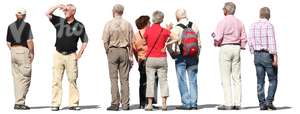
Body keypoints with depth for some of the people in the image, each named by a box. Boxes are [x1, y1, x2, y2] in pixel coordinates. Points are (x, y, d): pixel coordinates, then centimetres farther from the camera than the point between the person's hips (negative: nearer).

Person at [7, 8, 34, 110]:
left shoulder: (10, 26, 9)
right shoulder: (26, 25, -5)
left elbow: (8, 42, 9)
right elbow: (29, 41, -11)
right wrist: (32, 53, -1)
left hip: (13, 51, 6)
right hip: (23, 50, -6)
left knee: (16, 78, 10)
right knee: (25, 78, -2)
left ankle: (18, 102, 11)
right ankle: (20, 102, -8)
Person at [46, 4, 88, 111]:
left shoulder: (79, 25, 3)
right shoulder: (59, 21, 8)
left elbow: (85, 41, 7)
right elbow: (48, 14, 5)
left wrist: (79, 53, 0)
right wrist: (57, 6, -3)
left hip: (71, 55, -1)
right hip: (58, 54, 2)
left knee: (72, 80, 0)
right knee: (56, 80, 0)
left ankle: (73, 103, 4)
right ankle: (55, 104, 2)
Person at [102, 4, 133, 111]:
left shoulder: (109, 24, -5)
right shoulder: (127, 24, 1)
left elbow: (105, 41, -6)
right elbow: (130, 42, 3)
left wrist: (108, 52, 8)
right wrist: (130, 56, 9)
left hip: (113, 51, -2)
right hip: (124, 51, 2)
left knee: (114, 79, 1)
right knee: (124, 79, 5)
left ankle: (115, 104, -1)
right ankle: (125, 104, 6)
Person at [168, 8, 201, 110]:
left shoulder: (175, 29, -10)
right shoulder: (194, 26, 4)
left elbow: (171, 46, -11)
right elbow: (199, 43, 8)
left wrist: (173, 55, 7)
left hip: (180, 57, -4)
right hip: (193, 57, 4)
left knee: (182, 81, 2)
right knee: (193, 81, 7)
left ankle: (186, 103, 2)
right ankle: (193, 104, 8)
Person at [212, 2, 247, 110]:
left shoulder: (222, 22, -9)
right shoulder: (239, 22, 8)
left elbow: (218, 38, -14)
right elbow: (243, 38, 6)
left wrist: (216, 43, 7)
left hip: (225, 48, -5)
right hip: (237, 48, 5)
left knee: (226, 78, -3)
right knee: (236, 77, 6)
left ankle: (228, 103, -6)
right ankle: (237, 103, 5)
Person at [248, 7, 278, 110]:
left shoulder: (253, 25, 5)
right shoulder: (269, 25, -11)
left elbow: (250, 41, 5)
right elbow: (272, 42, -18)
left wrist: (254, 54, 14)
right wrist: (275, 57, -18)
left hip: (257, 55, 5)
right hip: (268, 55, -5)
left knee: (260, 81, 7)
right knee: (273, 80, 6)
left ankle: (262, 104, 5)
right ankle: (269, 101, -5)